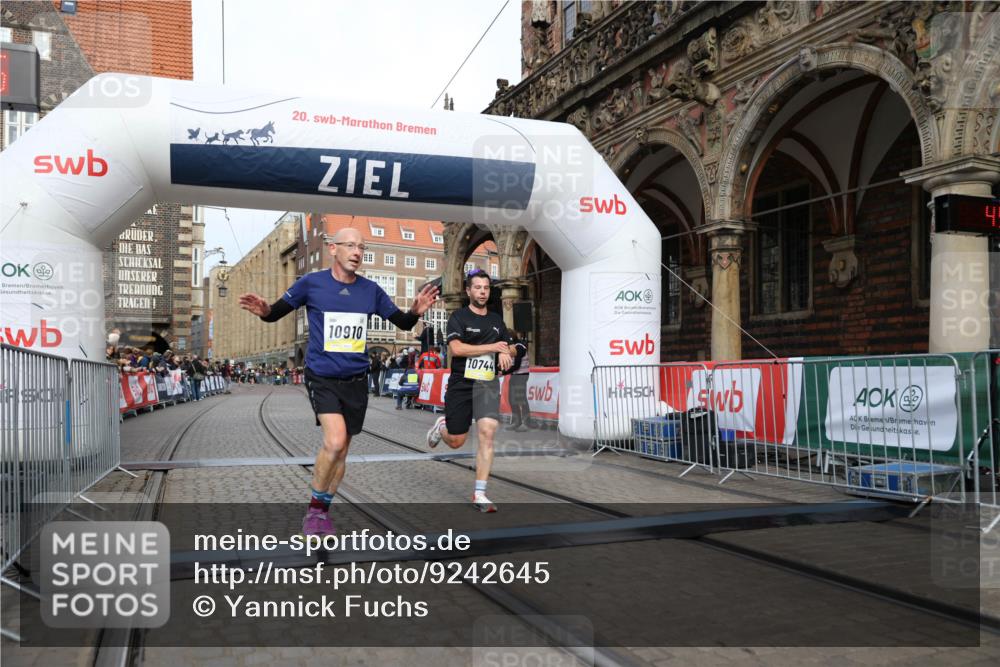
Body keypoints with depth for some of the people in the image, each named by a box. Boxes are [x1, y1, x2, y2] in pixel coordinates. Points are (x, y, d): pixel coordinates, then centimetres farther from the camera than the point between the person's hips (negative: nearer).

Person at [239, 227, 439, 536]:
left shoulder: (371, 290, 2)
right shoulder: (311, 283, -6)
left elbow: (402, 323, 9)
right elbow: (277, 312, 2)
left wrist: (416, 311, -13)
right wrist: (264, 311, -22)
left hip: (356, 380, 4)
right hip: (322, 378, -4)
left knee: (340, 451, 11)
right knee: (335, 441, -22)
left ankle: (323, 511, 31)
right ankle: (314, 508, 0)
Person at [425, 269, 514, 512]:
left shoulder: (496, 320, 14)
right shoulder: (459, 316, -2)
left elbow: (506, 347, 27)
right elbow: (456, 348, -17)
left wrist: (505, 354, 1)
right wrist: (492, 347, -14)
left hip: (488, 384, 3)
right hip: (461, 383, -3)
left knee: (487, 432, -16)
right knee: (455, 442, 5)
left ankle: (479, 494, -8)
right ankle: (442, 426, 43)